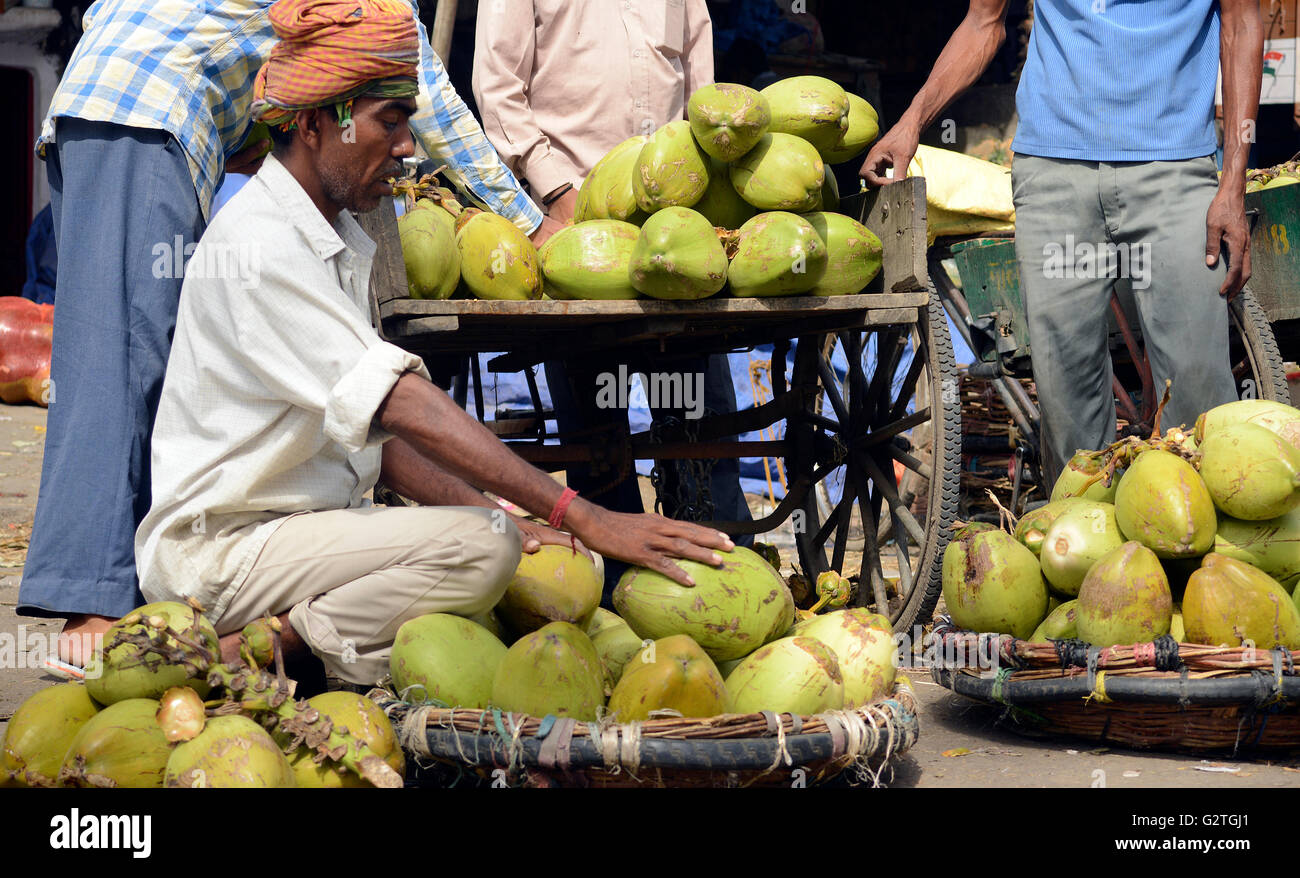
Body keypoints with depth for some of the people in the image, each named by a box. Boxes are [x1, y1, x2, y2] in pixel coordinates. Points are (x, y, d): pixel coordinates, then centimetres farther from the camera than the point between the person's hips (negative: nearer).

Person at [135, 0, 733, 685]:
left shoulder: (342, 243, 15)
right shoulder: (258, 244, -17)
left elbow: (373, 427, 14)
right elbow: (406, 408, -26)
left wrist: (495, 516, -1)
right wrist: (581, 516, -29)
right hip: (224, 546, -10)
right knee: (480, 550, -26)